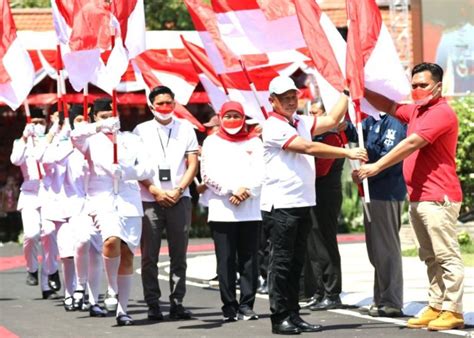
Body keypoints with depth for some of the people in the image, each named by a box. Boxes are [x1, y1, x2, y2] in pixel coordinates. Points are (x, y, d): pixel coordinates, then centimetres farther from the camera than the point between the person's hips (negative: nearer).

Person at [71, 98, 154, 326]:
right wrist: (100, 127, -32)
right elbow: (76, 136, -15)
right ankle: (112, 290, -9)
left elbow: (148, 169, 5)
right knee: (112, 239, -28)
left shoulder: (131, 140, 14)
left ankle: (122, 309, 8)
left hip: (130, 202, 3)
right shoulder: (92, 141, 8)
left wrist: (128, 172, -14)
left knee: (127, 255, 1)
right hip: (102, 200, -3)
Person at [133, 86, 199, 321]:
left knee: (179, 255, 1)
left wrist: (178, 190, -6)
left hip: (179, 199, 1)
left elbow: (193, 164, 6)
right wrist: (155, 191, -7)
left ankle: (177, 302, 6)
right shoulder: (141, 130, 6)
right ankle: (153, 304, 3)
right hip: (149, 199, -1)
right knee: (149, 256, -2)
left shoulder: (185, 128, 9)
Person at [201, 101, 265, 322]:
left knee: (248, 260, -1)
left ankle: (246, 305, 2)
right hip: (221, 210, -1)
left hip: (251, 209, 1)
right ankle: (229, 307, 0)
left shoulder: (254, 143, 16)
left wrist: (246, 190, -12)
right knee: (226, 260, -4)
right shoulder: (212, 142, 12)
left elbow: (260, 172, 4)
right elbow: (209, 173, 0)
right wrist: (232, 190, -10)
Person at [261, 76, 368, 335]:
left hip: (303, 204, 8)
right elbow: (308, 148, -17)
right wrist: (348, 153, -17)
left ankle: (293, 316, 13)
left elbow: (332, 120, 17)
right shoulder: (273, 127, -10)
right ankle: (280, 318, 0)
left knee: (296, 263, 9)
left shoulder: (301, 123, 15)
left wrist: (347, 92, 17)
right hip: (281, 204, -8)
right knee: (282, 262, -4)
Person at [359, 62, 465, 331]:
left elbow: (411, 144, -19)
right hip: (418, 198, 10)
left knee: (447, 257, -8)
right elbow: (390, 107, 25)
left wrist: (377, 167, -20)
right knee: (431, 258, 11)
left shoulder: (442, 112, -13)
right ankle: (436, 307, 14)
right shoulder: (416, 111, 18)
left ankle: (453, 311, -8)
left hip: (438, 198, -10)